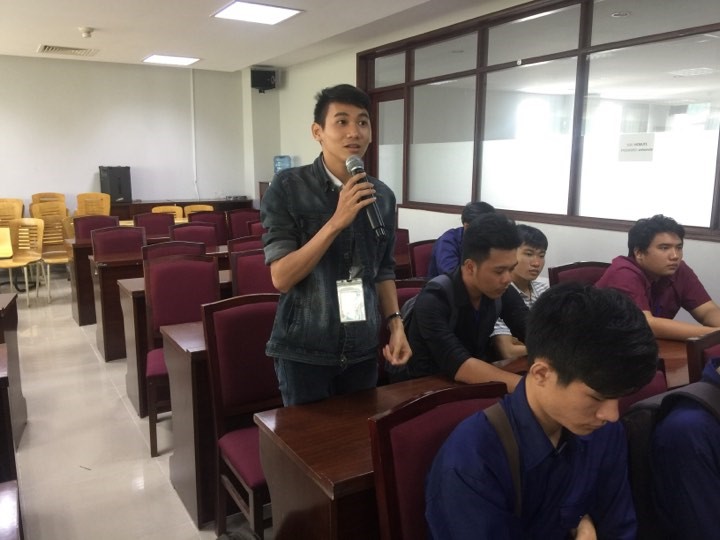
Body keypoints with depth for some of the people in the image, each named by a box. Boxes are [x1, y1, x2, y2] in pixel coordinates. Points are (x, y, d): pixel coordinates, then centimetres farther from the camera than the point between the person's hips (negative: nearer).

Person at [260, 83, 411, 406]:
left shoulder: (383, 196, 3)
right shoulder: (287, 188, -11)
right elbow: (281, 277, -16)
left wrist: (395, 323, 2)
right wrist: (336, 222, -23)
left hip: (363, 350, 4)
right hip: (304, 351, -4)